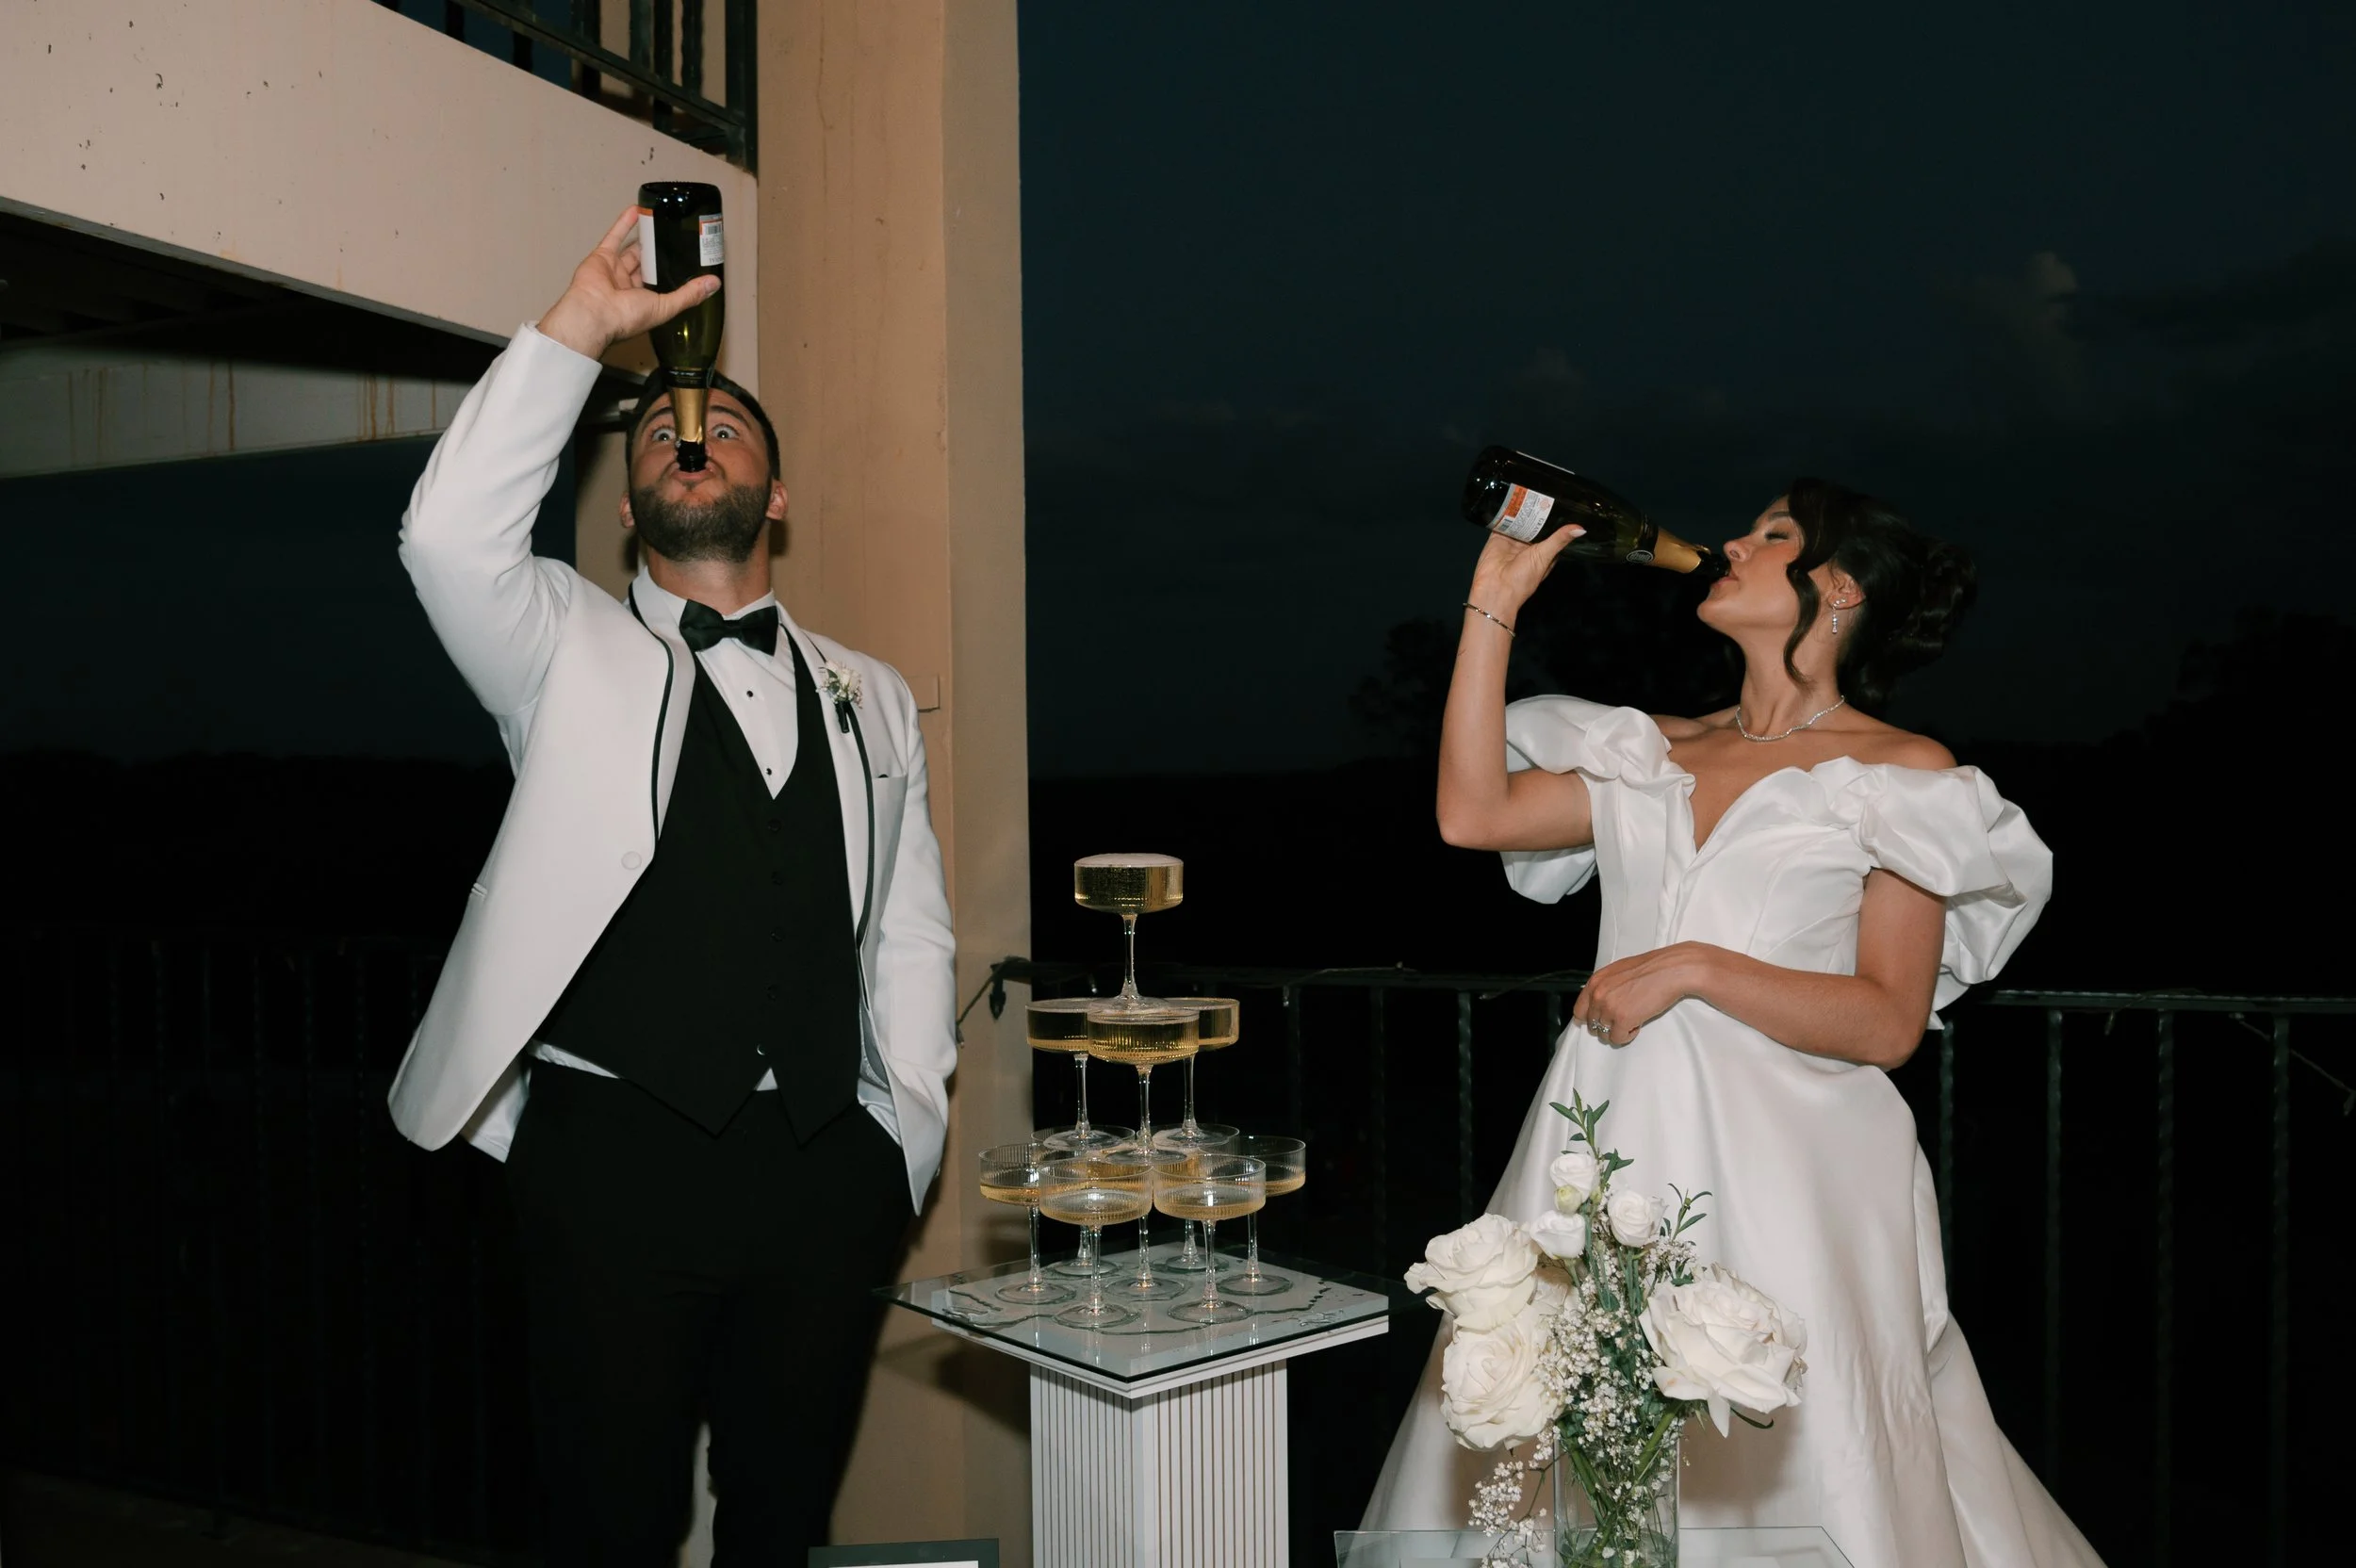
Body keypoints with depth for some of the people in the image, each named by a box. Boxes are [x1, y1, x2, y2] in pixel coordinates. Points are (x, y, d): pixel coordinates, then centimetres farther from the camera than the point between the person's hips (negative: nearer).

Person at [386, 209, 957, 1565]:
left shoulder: (871, 698, 14)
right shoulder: (569, 653, 6)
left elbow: (911, 935, 13)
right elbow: (452, 535, -15)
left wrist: (908, 1139, 6)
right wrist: (581, 327, -15)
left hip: (828, 1175, 3)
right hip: (620, 1156, -3)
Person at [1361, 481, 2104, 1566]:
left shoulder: (1901, 775, 1)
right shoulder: (1658, 756, 16)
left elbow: (1889, 1022, -5)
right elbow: (1473, 811, 4)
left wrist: (1694, 968, -13)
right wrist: (1494, 602, 7)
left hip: (1776, 1170, -4)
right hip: (1614, 1144, 4)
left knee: (1776, 1469, -4)